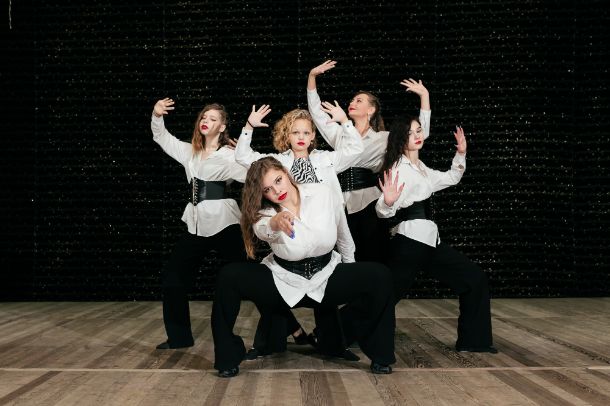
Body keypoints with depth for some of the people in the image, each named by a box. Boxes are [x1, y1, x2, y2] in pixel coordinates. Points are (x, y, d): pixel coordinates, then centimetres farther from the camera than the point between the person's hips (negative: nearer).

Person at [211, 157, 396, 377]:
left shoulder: (323, 194, -10)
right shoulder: (265, 211, -13)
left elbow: (343, 235, 6)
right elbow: (261, 229, -39)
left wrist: (351, 271, 18)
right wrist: (274, 223, -63)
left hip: (327, 278, 1)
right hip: (282, 282, -1)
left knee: (379, 276, -20)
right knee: (228, 277, -23)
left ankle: (378, 355, -3)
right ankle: (228, 358, -9)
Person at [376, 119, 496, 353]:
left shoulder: (420, 168, 19)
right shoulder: (398, 168, -9)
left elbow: (451, 179, 35)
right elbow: (385, 211, -19)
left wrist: (461, 154, 22)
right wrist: (387, 202, -41)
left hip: (429, 239, 9)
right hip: (409, 241, -9)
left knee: (475, 279, 8)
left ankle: (472, 341, 15)